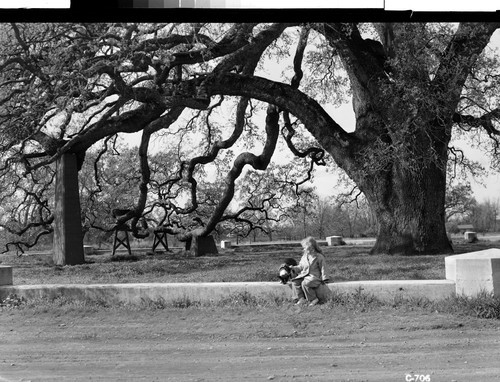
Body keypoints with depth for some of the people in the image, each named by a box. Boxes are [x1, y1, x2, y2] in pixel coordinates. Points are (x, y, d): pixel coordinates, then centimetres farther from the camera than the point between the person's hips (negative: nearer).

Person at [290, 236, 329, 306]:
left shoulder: (319, 257, -5)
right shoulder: (304, 257, 13)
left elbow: (323, 268, -4)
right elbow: (300, 266, 20)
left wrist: (324, 279, -8)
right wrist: (294, 268, 3)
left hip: (314, 276, -7)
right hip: (304, 275, 7)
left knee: (305, 283, -34)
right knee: (295, 282, -17)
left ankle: (314, 299, -19)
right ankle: (301, 299, -17)